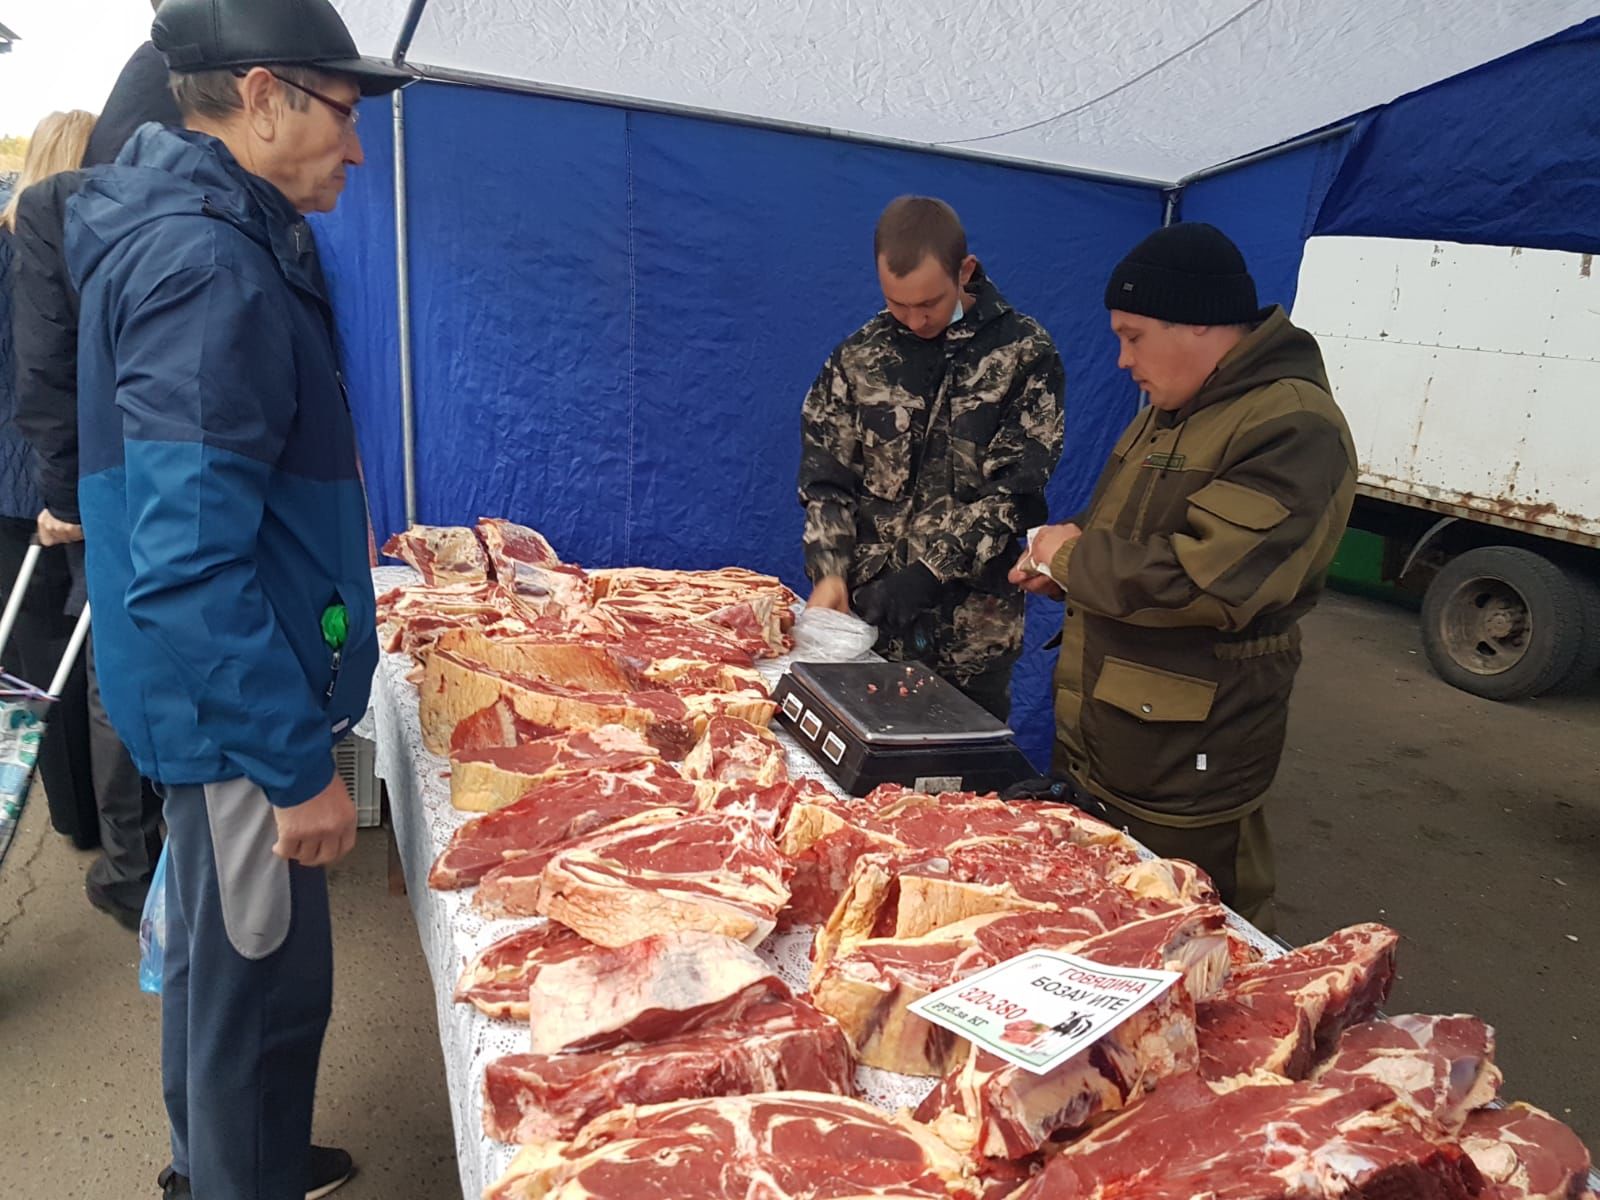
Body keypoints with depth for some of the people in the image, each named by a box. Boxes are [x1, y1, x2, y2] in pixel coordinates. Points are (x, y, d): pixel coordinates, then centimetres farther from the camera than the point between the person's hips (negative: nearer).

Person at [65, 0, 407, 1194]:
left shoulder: (201, 235, 11)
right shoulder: (208, 264, -22)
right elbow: (187, 561, -28)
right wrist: (296, 764, -24)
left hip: (210, 692, 11)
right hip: (238, 703, -11)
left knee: (218, 948, 25)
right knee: (263, 981, 5)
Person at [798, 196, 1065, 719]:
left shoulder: (1024, 353, -4)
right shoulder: (857, 357, 4)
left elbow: (1016, 488, -10)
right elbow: (827, 481, 5)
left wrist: (930, 572, -17)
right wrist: (830, 572, -11)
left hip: (973, 626, -2)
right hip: (866, 614, 2)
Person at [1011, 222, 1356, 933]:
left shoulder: (1293, 429, -20)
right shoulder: (1174, 410, 11)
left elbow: (1202, 580, -31)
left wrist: (1074, 555, -16)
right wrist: (1064, 566, 4)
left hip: (1186, 773, -9)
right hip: (1097, 743, 9)